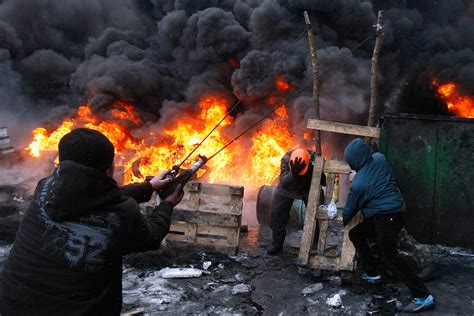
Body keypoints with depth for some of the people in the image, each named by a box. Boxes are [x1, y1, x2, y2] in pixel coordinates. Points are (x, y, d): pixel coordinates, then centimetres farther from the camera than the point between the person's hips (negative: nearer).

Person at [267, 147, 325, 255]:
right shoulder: (286, 159, -31)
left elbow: (324, 181, -21)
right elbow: (283, 182, -37)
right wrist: (293, 173, -55)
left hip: (309, 187, -1)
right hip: (288, 188, 1)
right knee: (277, 212, -5)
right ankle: (277, 245, 9)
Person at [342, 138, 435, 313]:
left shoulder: (358, 184, -18)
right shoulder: (380, 159, -3)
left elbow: (350, 209, -2)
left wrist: (343, 220, 18)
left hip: (386, 218, -9)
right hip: (394, 212, 9)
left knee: (390, 255, -8)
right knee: (356, 234, 16)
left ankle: (423, 296, -8)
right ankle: (371, 273, 26)